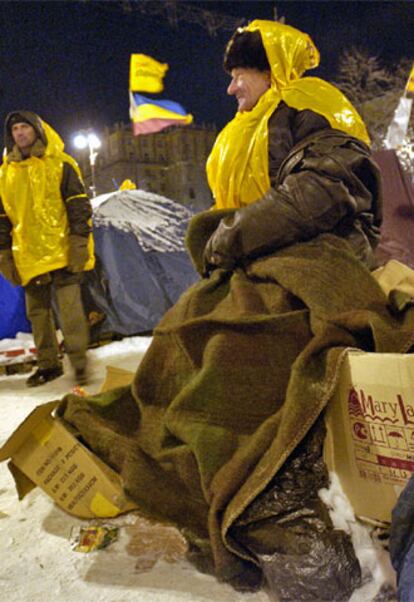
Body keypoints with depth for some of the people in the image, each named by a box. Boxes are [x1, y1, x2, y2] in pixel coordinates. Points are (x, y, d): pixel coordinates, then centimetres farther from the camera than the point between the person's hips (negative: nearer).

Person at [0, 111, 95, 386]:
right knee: (38, 312, 10)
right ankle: (48, 364, 22)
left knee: (70, 308, -7)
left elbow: (79, 204, -2)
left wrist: (79, 241, -11)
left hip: (62, 252, -4)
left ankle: (79, 361, 4)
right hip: (28, 257, 5)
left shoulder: (60, 164, 2)